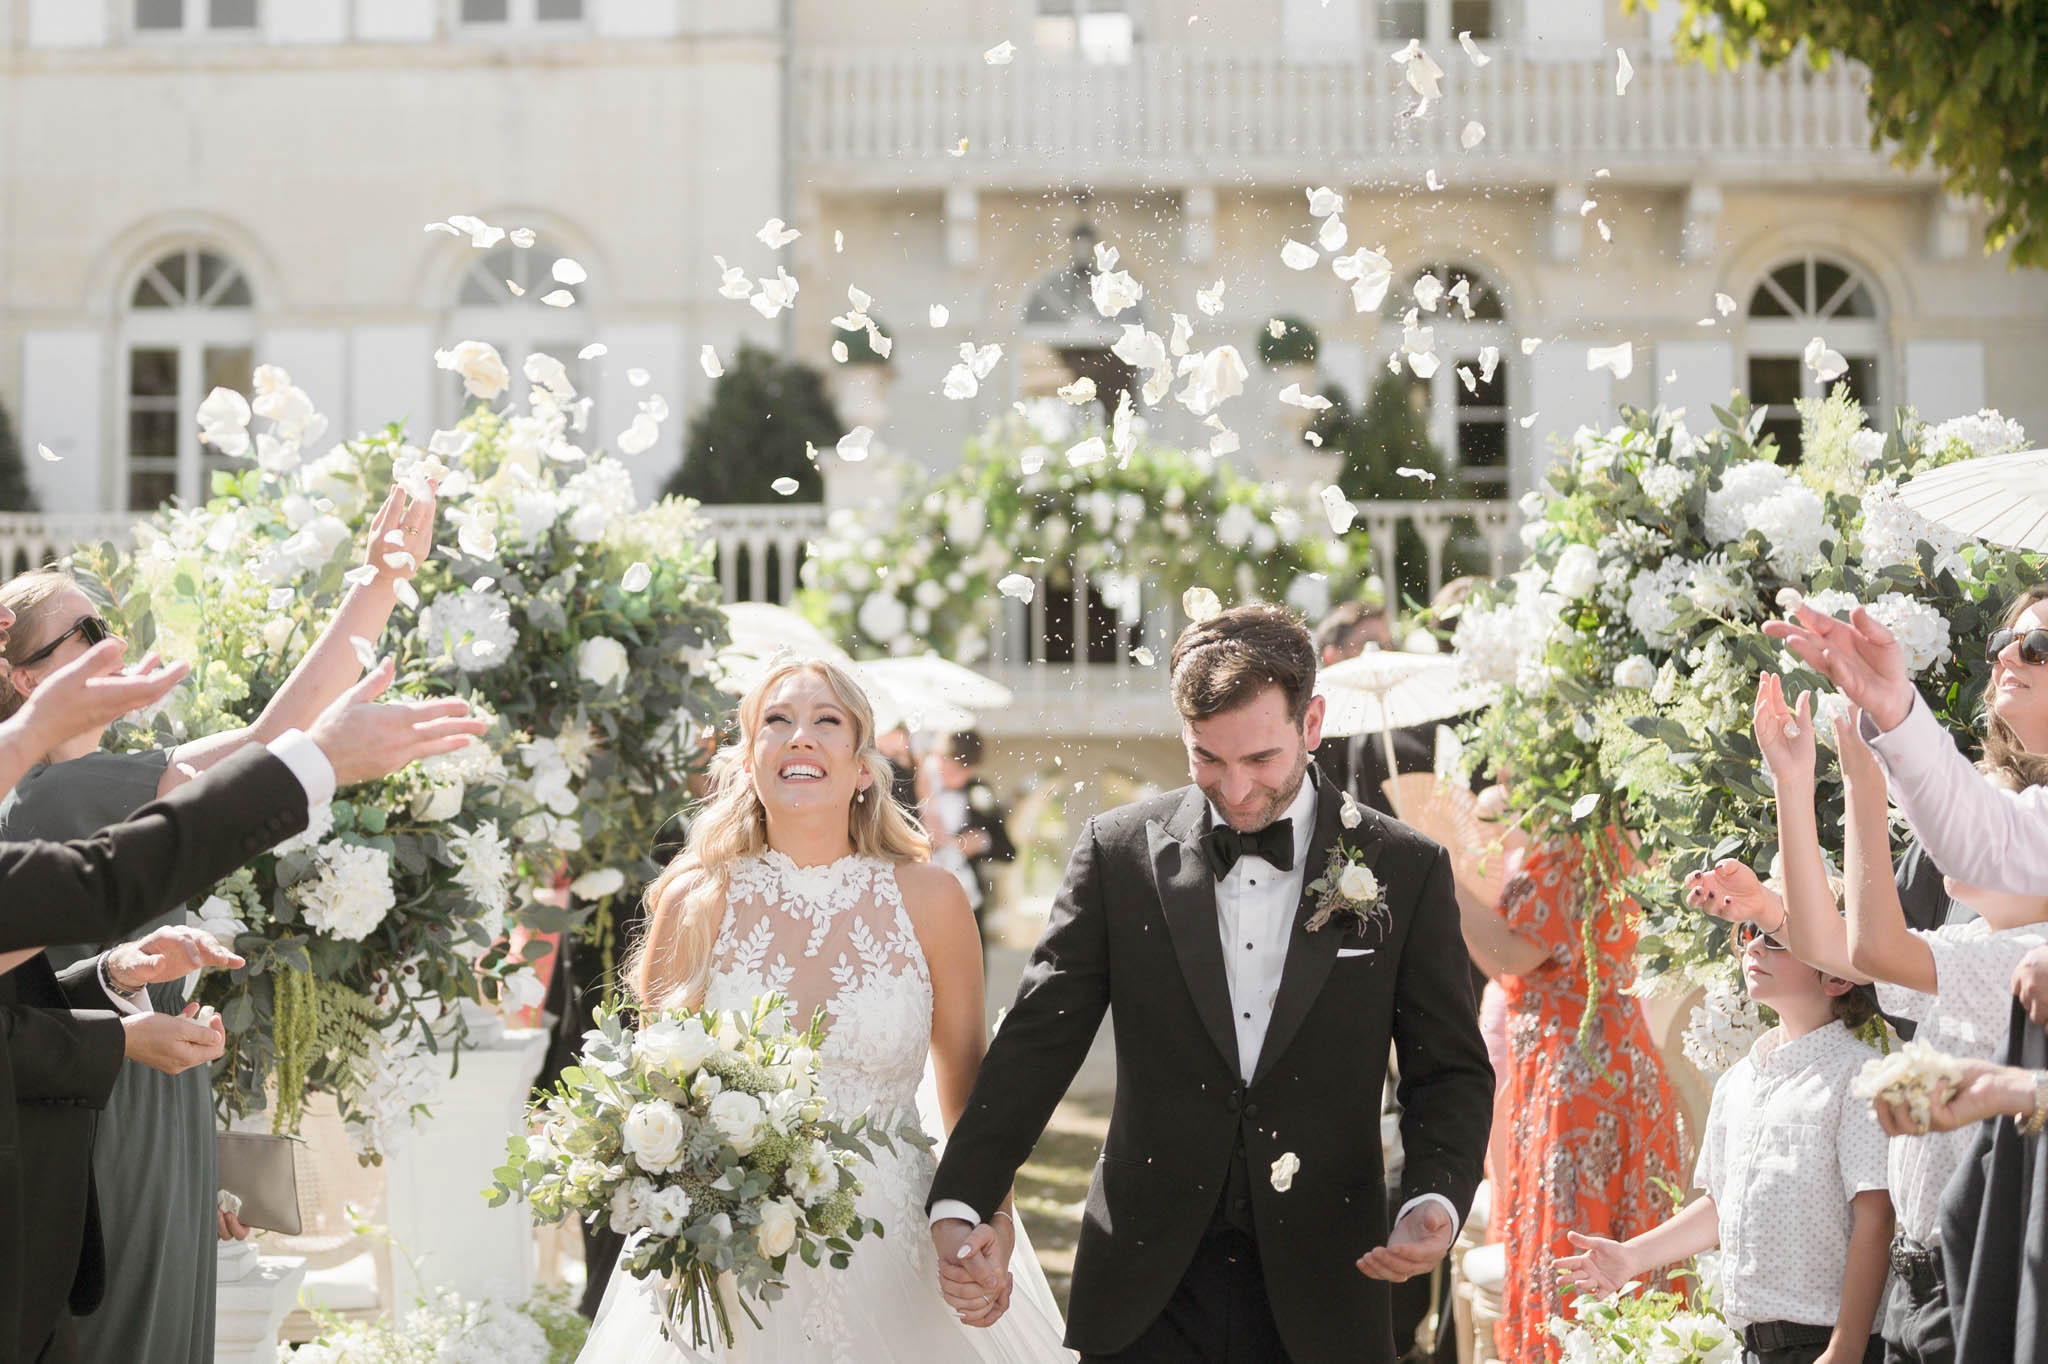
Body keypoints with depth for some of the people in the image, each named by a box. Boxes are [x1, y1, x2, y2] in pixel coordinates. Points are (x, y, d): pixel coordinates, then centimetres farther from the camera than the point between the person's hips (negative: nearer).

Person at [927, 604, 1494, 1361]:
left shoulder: (1406, 871, 1)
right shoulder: (1120, 850, 2)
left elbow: (1452, 1071, 4)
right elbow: (1038, 1041, 1)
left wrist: (1434, 1200, -16)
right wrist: (962, 1204, -11)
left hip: (1317, 1298, 0)